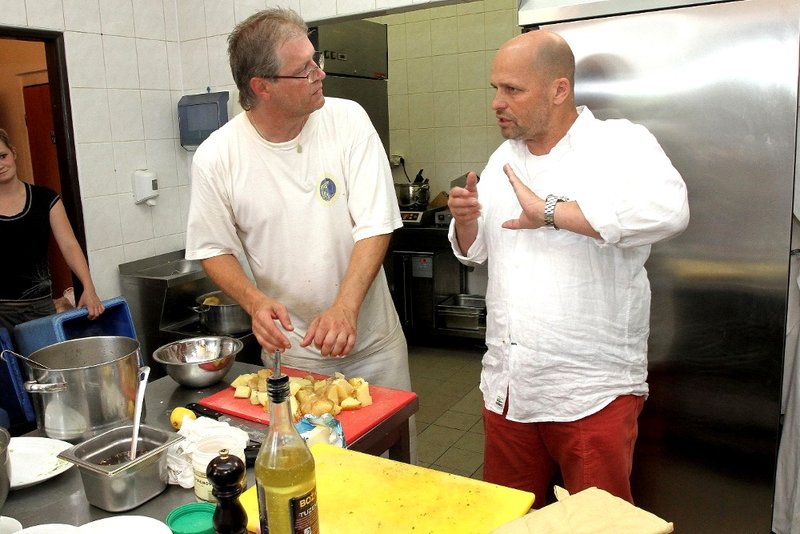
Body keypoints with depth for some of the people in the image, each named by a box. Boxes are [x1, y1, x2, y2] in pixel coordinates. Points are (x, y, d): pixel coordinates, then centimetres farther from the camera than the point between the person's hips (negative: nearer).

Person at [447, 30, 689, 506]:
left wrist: (550, 210, -26)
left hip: (592, 394, -6)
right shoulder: (504, 157, 10)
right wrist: (466, 220, -6)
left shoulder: (619, 143, -10)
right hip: (508, 385, 6)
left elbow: (668, 209, -31)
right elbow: (476, 251, 16)